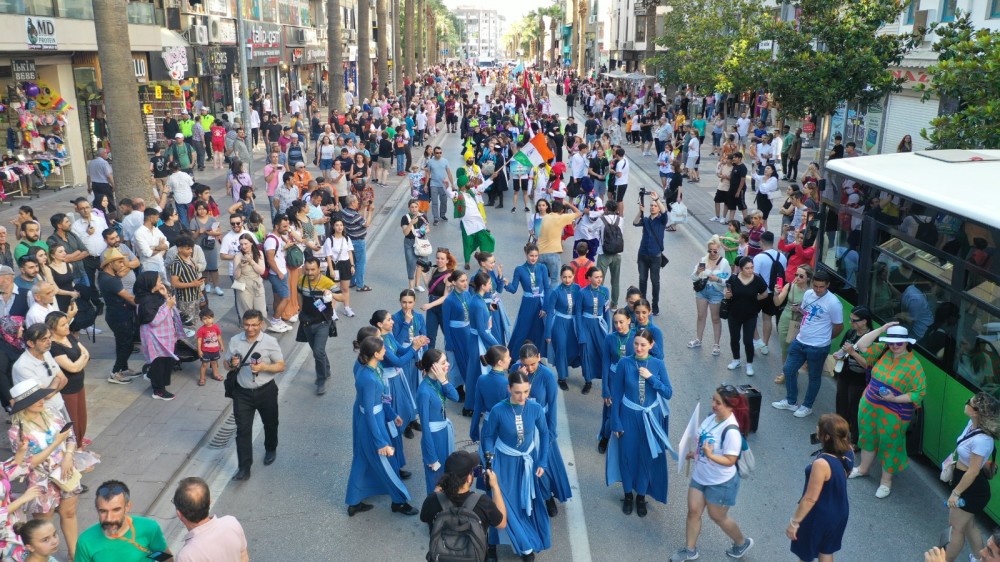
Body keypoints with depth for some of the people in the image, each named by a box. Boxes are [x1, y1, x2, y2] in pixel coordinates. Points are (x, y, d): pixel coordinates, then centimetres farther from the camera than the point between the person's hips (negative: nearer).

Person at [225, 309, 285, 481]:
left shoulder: (270, 342, -12)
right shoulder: (235, 341, -5)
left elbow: (281, 366, -9)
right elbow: (227, 362, 7)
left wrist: (263, 367, -26)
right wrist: (232, 363, -17)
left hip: (266, 391, -1)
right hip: (242, 392, 1)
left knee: (270, 423, 20)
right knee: (243, 429, -2)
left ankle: (271, 449, 49)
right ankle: (244, 468, 3)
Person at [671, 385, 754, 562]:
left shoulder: (731, 431, -31)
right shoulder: (713, 416, -8)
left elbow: (730, 461, -26)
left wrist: (710, 455, -39)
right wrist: (695, 453, 3)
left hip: (721, 482, -7)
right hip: (700, 476, 7)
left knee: (717, 516, 14)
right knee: (693, 511, 13)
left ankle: (742, 543, 42)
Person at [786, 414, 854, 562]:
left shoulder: (822, 464, -38)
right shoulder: (848, 451, -16)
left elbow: (810, 499, -28)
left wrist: (794, 522, -17)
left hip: (819, 517, -7)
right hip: (839, 512, 7)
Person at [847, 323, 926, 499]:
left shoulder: (913, 364, -19)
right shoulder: (883, 351, -2)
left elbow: (919, 392, -17)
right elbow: (861, 346, -7)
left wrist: (894, 399, -24)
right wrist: (881, 330, -13)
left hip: (893, 413, -6)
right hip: (869, 405, 6)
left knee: (889, 445, 7)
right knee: (868, 437, 21)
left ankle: (886, 481, 24)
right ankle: (863, 468, 41)